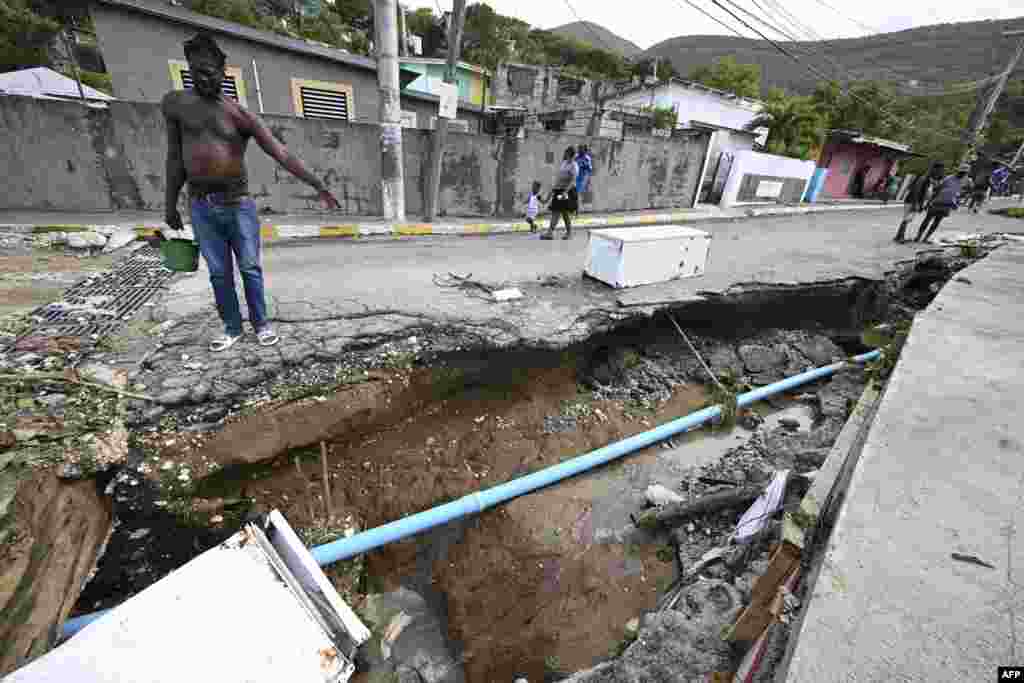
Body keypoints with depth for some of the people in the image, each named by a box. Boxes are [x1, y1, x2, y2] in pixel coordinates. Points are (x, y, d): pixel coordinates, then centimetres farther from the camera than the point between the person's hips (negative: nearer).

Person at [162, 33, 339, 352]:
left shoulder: (240, 115, -1)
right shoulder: (175, 103, 7)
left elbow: (282, 154, -8)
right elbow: (175, 157, 10)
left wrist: (318, 185, -17)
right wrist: (170, 204, 10)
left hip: (238, 204, -2)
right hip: (200, 207, 3)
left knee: (250, 269, 3)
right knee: (219, 273, 6)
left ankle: (261, 324, 16)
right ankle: (232, 328, 18)